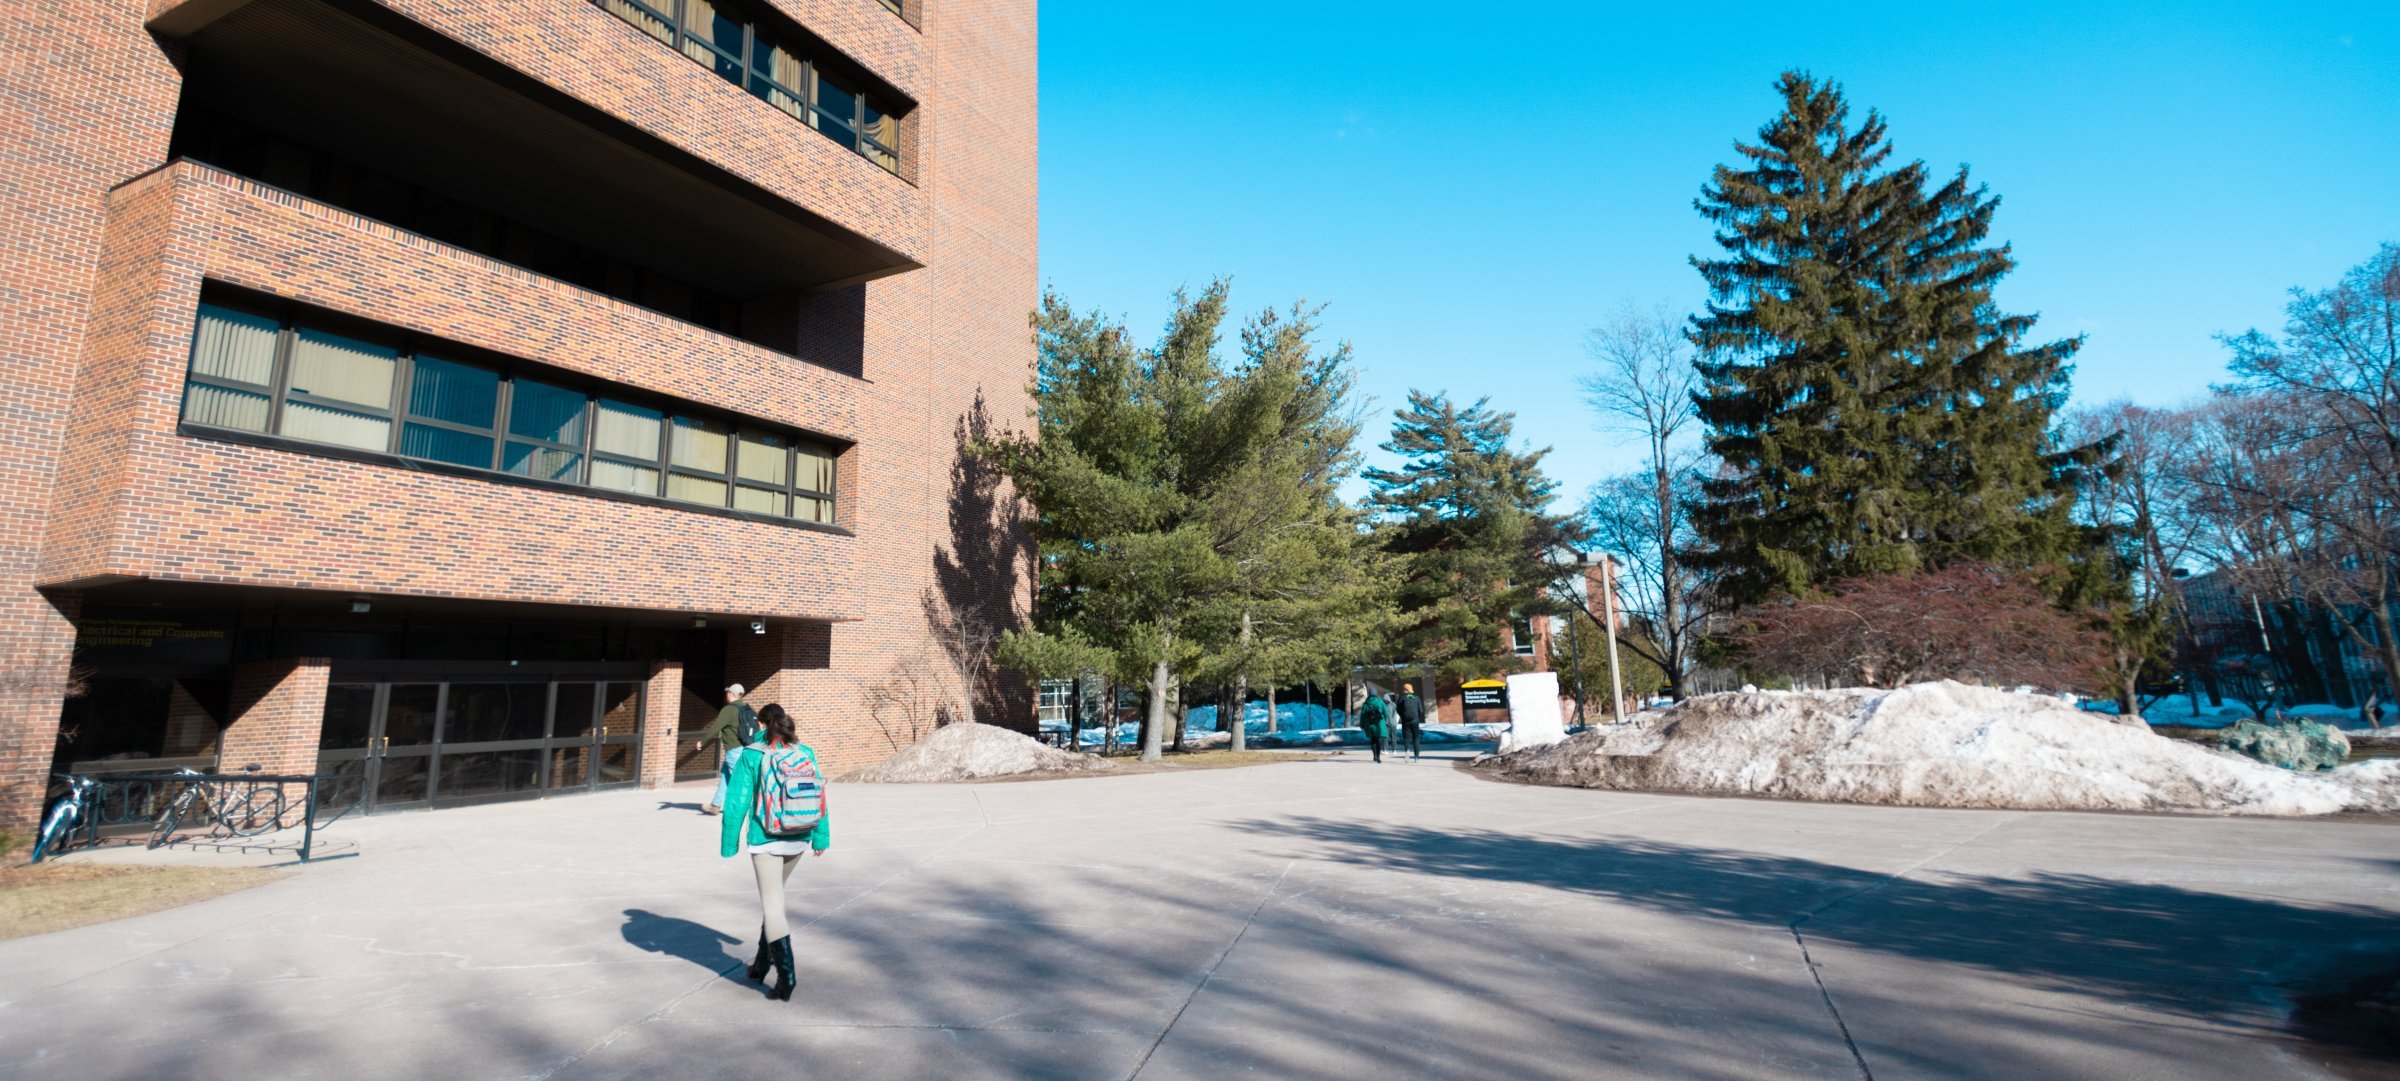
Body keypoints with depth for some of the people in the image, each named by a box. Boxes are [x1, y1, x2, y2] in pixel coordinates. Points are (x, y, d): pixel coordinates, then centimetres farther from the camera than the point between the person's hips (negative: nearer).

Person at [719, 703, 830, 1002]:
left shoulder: (751, 756, -9)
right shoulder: (806, 753, 0)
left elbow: (737, 802, -9)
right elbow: (820, 796, 1)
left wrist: (729, 843, 1)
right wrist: (821, 836, 10)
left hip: (764, 841, -4)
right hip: (798, 841, 4)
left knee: (772, 905, 2)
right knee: (773, 896, 23)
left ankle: (786, 976, -5)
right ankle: (762, 963, 35)